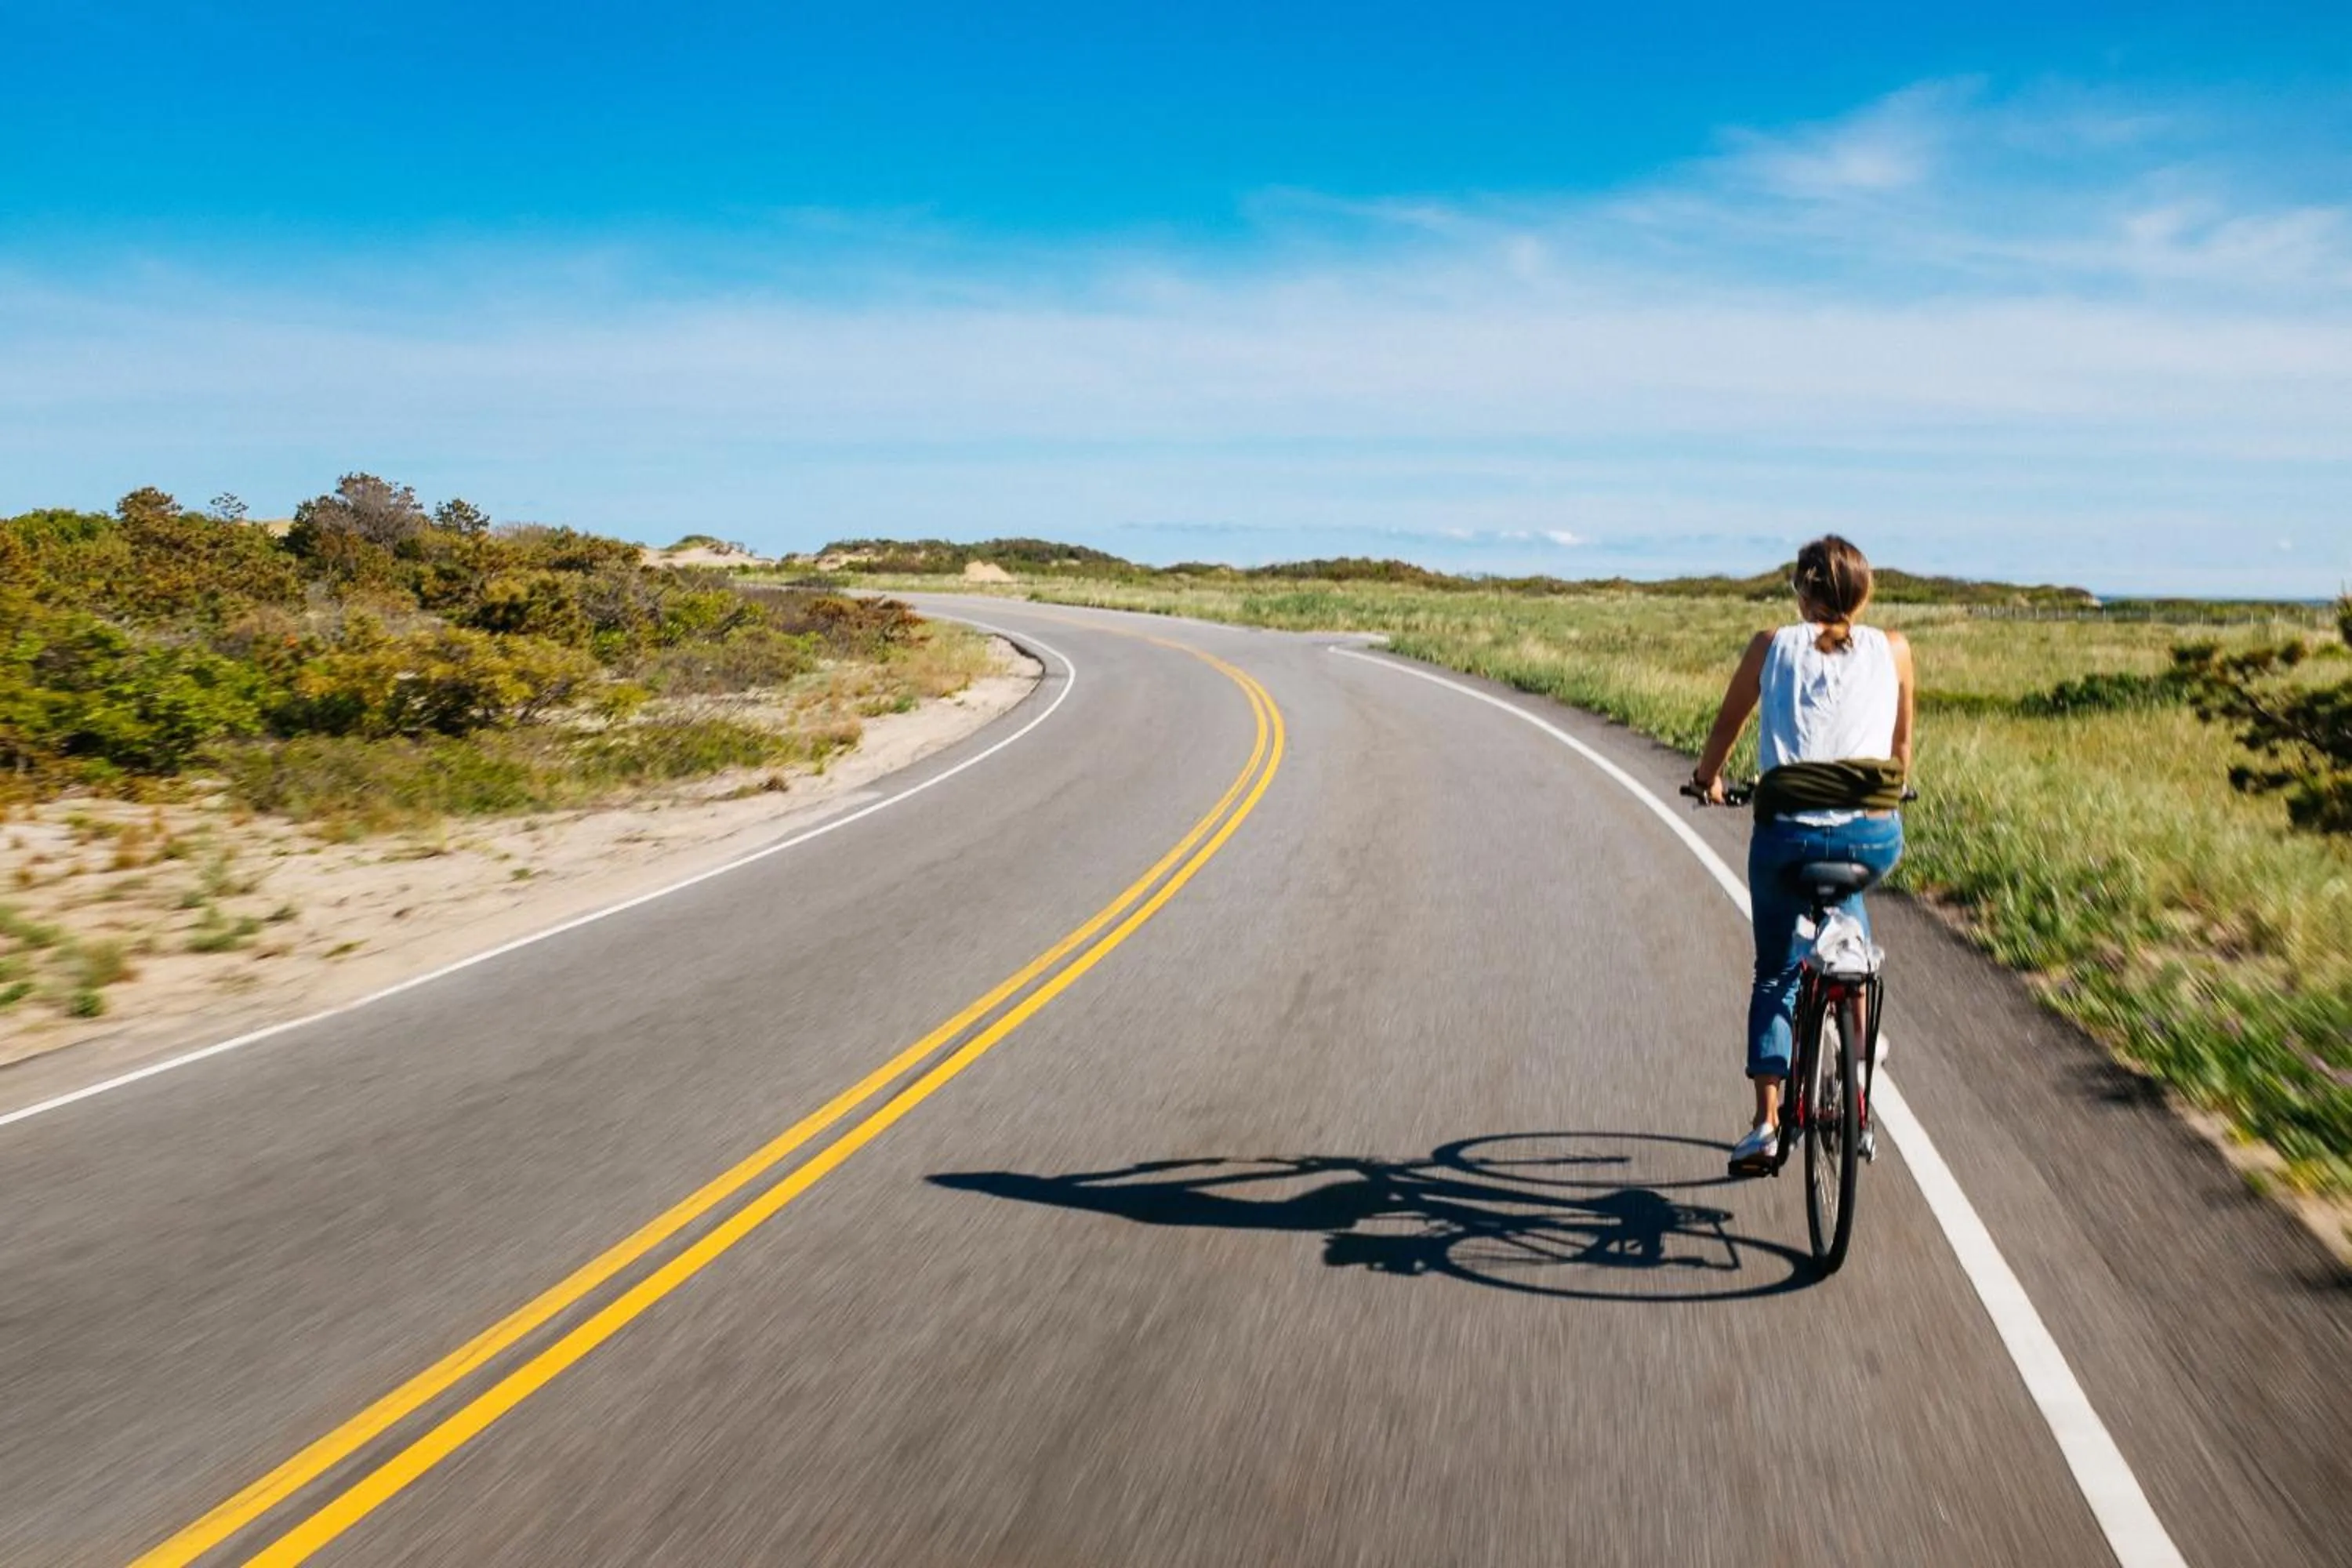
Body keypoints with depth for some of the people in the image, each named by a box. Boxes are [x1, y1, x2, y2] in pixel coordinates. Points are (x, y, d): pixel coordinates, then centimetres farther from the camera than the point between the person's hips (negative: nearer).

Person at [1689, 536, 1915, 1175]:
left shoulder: (1772, 647, 6)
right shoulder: (1892, 649, 9)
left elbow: (1728, 725, 18)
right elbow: (1902, 747, 19)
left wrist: (1708, 777, 38)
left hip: (1788, 831, -1)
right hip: (1875, 835, 2)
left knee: (1775, 975, 17)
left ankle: (1766, 1123, 10)